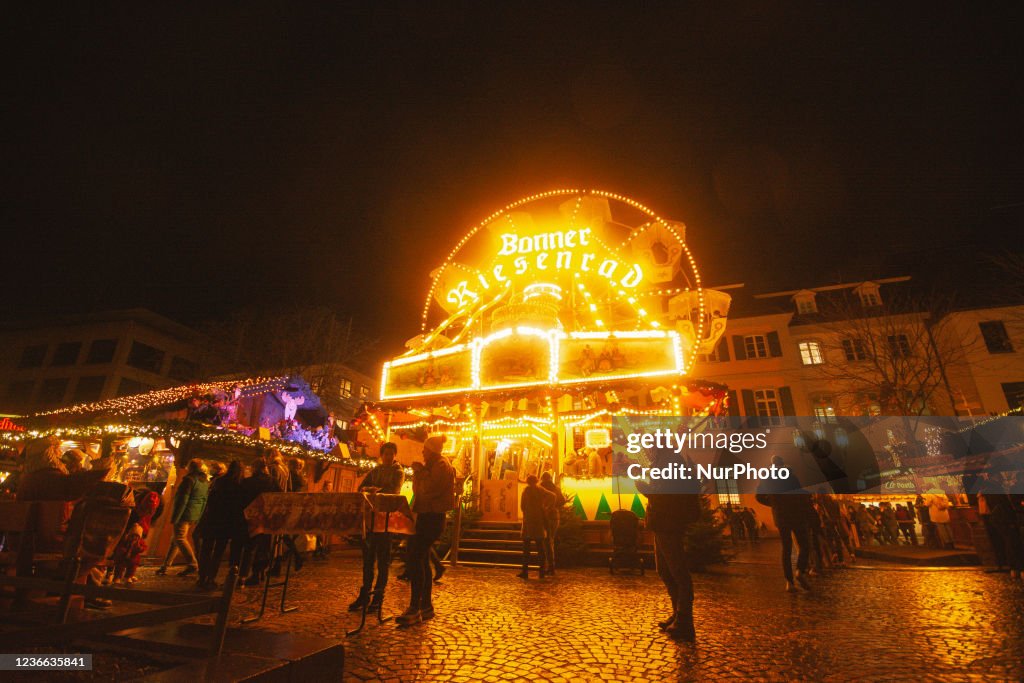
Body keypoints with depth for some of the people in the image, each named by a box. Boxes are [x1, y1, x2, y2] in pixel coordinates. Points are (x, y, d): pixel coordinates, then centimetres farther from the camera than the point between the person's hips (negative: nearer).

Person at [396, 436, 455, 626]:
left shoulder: (441, 465, -12)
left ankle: (414, 609, -11)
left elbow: (428, 489, -22)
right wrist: (419, 472, 5)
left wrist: (420, 471, -12)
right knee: (422, 559, 12)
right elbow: (420, 490, 18)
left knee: (415, 558, -14)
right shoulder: (432, 466, 20)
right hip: (426, 516, 10)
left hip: (432, 517, -10)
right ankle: (426, 606, 20)